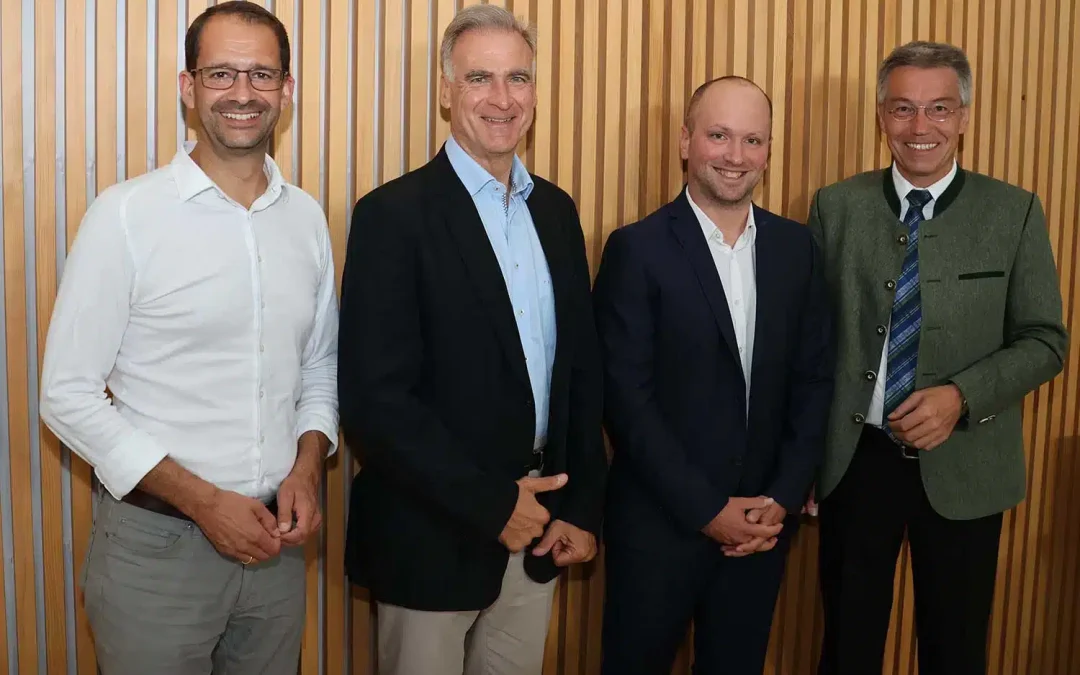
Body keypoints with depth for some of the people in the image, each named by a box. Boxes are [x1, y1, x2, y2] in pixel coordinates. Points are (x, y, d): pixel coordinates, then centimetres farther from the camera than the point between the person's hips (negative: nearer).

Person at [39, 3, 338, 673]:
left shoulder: (306, 217, 4)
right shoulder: (126, 213, -10)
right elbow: (68, 394, -10)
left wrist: (307, 467, -5)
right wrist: (202, 500, -15)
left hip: (274, 539, 4)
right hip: (157, 543, -4)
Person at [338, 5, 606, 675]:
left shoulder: (556, 210, 7)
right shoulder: (395, 215, -12)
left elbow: (583, 367, 10)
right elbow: (374, 398, -17)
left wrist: (583, 506, 4)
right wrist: (492, 504, -16)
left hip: (538, 532, 5)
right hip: (435, 535, -5)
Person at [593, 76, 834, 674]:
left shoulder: (795, 248, 4)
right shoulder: (637, 249, -9)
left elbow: (813, 381, 5)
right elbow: (626, 398, -13)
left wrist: (783, 499, -4)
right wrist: (708, 511, -14)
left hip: (761, 525, 4)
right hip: (659, 524, -3)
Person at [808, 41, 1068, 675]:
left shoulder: (1014, 212, -3)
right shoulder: (836, 207, 0)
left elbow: (1044, 341, -2)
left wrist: (962, 396, -18)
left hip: (962, 467, 0)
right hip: (853, 459, 1)